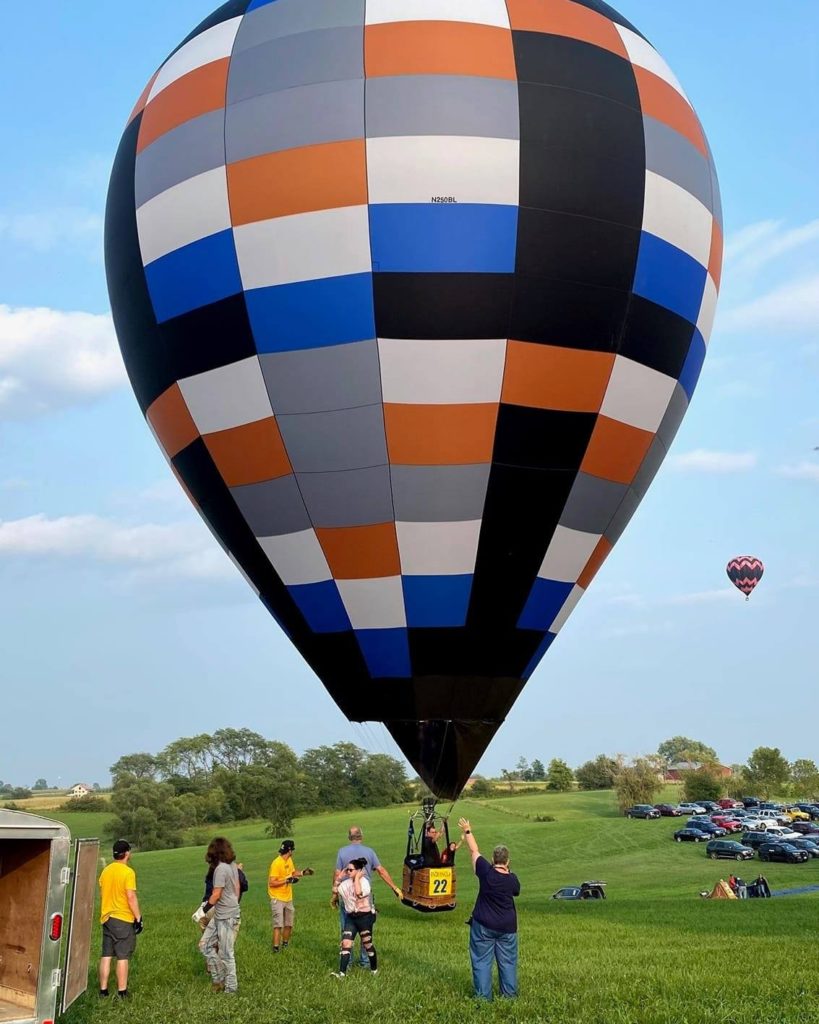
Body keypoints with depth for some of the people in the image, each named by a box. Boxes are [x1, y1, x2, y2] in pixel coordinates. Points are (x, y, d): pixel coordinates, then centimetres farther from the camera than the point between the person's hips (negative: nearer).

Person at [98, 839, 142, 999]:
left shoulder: (105, 871, 7)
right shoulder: (128, 872, -14)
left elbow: (102, 895, 14)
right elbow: (131, 897, -17)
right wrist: (138, 918, -11)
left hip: (107, 918, 6)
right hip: (124, 919, -6)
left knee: (106, 956, 11)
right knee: (123, 957, 0)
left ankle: (103, 989, 14)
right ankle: (122, 992, 3)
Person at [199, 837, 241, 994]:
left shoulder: (221, 868, -18)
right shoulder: (233, 865, 6)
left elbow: (216, 895, -16)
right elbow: (237, 887, 16)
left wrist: (204, 909, -3)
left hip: (226, 917, -9)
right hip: (220, 915, 9)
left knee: (226, 954, 2)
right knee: (205, 945, 13)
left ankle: (230, 988, 13)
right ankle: (219, 978, 18)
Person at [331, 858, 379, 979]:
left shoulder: (364, 881, -16)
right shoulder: (346, 883, 6)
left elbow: (359, 893, -35)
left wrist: (357, 877, -25)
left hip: (364, 916, -6)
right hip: (351, 917, 6)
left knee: (367, 944, 7)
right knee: (346, 943, -7)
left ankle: (374, 969, 26)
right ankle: (342, 972, -10)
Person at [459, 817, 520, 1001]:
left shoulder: (486, 872, -15)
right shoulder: (512, 879, -8)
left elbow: (474, 851, -3)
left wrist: (468, 832, 9)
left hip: (484, 925, -2)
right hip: (507, 927, 2)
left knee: (482, 960, 6)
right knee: (508, 961, 14)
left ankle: (483, 995, 7)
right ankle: (509, 993, 21)